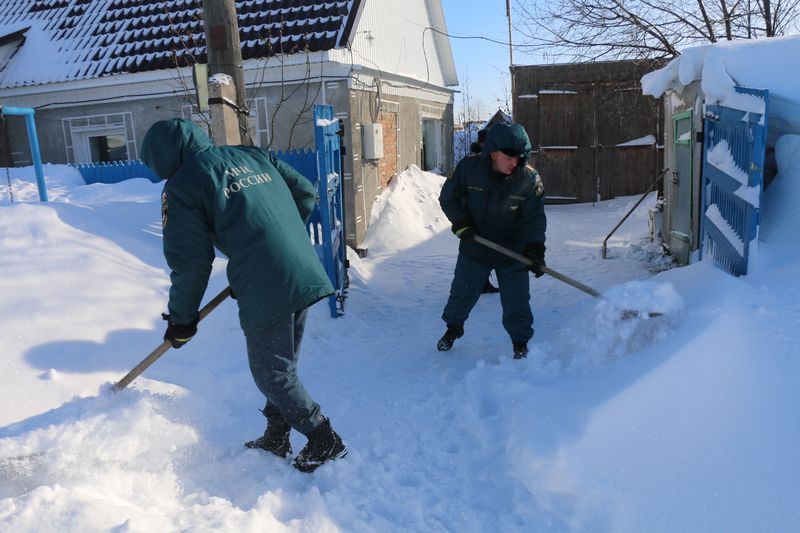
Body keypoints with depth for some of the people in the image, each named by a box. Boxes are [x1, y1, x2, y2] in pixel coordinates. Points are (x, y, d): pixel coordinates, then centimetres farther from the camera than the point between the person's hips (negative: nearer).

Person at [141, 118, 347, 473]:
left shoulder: (182, 185, -2)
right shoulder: (254, 155, 15)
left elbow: (190, 261, -4)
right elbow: (306, 193, 15)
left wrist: (181, 319, 10)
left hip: (264, 291, -7)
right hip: (305, 275, 8)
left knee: (272, 374, 11)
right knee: (283, 364, 22)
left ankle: (325, 440, 21)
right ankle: (276, 437, 36)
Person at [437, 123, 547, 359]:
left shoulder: (530, 179, -15)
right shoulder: (469, 168, -15)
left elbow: (535, 218, -15)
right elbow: (448, 198, -3)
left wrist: (535, 249, -28)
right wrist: (461, 223, -15)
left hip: (513, 253, -1)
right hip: (474, 247, 1)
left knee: (517, 302, 3)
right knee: (461, 293, 17)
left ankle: (520, 341, 27)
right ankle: (453, 328, 44)